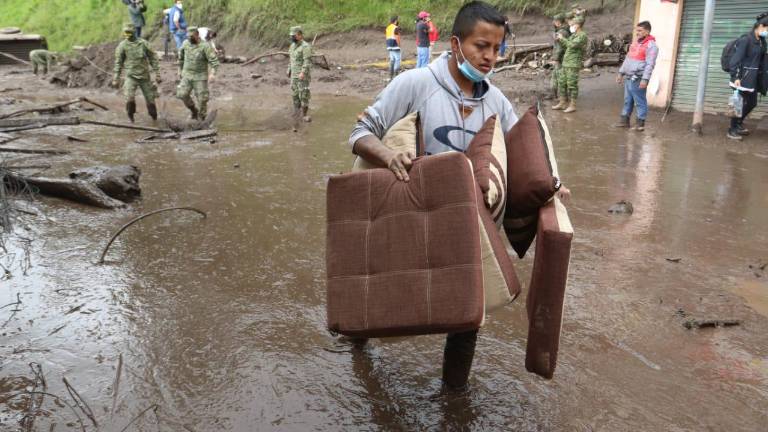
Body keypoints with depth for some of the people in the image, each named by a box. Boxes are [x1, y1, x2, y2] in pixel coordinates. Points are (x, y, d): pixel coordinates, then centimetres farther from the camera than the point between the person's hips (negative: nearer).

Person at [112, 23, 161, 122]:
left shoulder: (143, 43, -2)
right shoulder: (122, 45, -2)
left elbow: (153, 58, 2)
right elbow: (118, 62, 4)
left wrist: (157, 74, -3)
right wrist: (116, 78, 2)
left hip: (144, 76, 1)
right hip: (131, 76, -1)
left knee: (150, 99, 6)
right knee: (130, 99, -20)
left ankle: (154, 118, 32)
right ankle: (130, 117, 6)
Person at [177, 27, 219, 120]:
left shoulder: (205, 46, -15)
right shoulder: (185, 43, 1)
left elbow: (214, 60, -21)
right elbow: (181, 57, 18)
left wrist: (212, 73, -35)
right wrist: (180, 69, 21)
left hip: (200, 76, -4)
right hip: (187, 75, 4)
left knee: (202, 98, -1)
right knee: (182, 94, -6)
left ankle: (201, 118, 17)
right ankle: (194, 110, 17)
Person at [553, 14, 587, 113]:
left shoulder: (582, 36, -10)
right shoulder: (573, 35, 18)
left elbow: (572, 45, -22)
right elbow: (567, 45, 28)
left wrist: (562, 38, -11)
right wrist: (560, 39, 12)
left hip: (574, 65, -9)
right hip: (565, 63, 9)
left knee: (572, 85, -6)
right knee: (561, 83, 11)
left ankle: (572, 105, 1)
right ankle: (563, 103, 20)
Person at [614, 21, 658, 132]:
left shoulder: (651, 45, -11)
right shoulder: (635, 42, 16)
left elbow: (650, 64, -18)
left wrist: (645, 79, -24)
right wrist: (621, 73, 19)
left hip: (638, 79, -8)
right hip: (628, 77, 8)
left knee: (640, 101, -2)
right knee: (627, 100, 13)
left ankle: (641, 123, 4)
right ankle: (625, 120, 21)